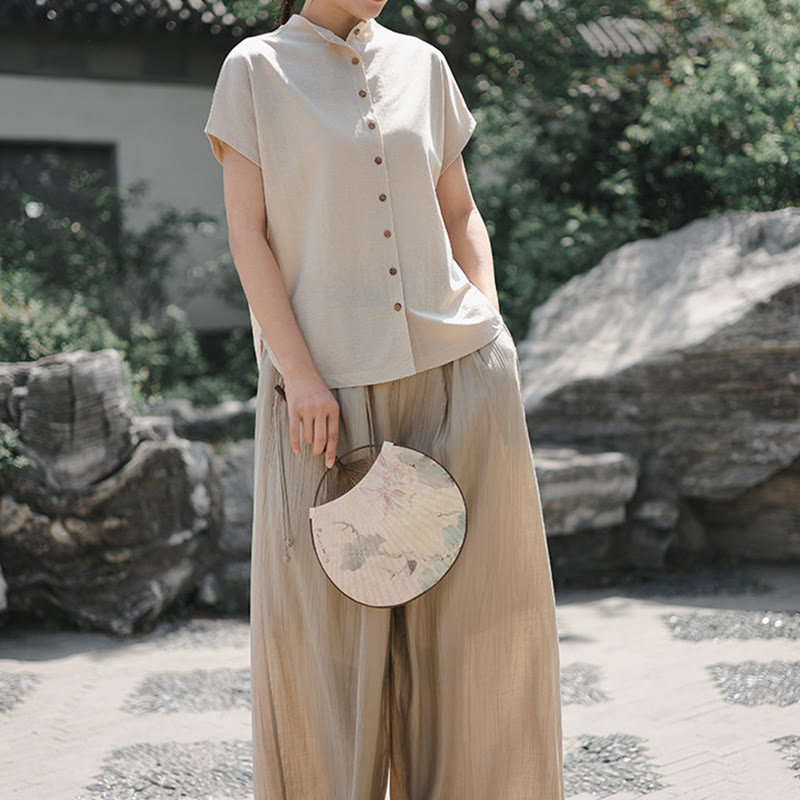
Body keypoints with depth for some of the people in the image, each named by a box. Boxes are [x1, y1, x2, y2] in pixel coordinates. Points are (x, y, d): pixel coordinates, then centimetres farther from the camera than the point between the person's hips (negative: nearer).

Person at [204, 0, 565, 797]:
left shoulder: (422, 65, 12)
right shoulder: (255, 69, 2)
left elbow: (461, 216, 15)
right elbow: (247, 236, -4)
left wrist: (492, 349, 2)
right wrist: (298, 374, -13)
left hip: (450, 373, 3)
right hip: (330, 385, -3)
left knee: (468, 609, 6)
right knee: (326, 617, 0)